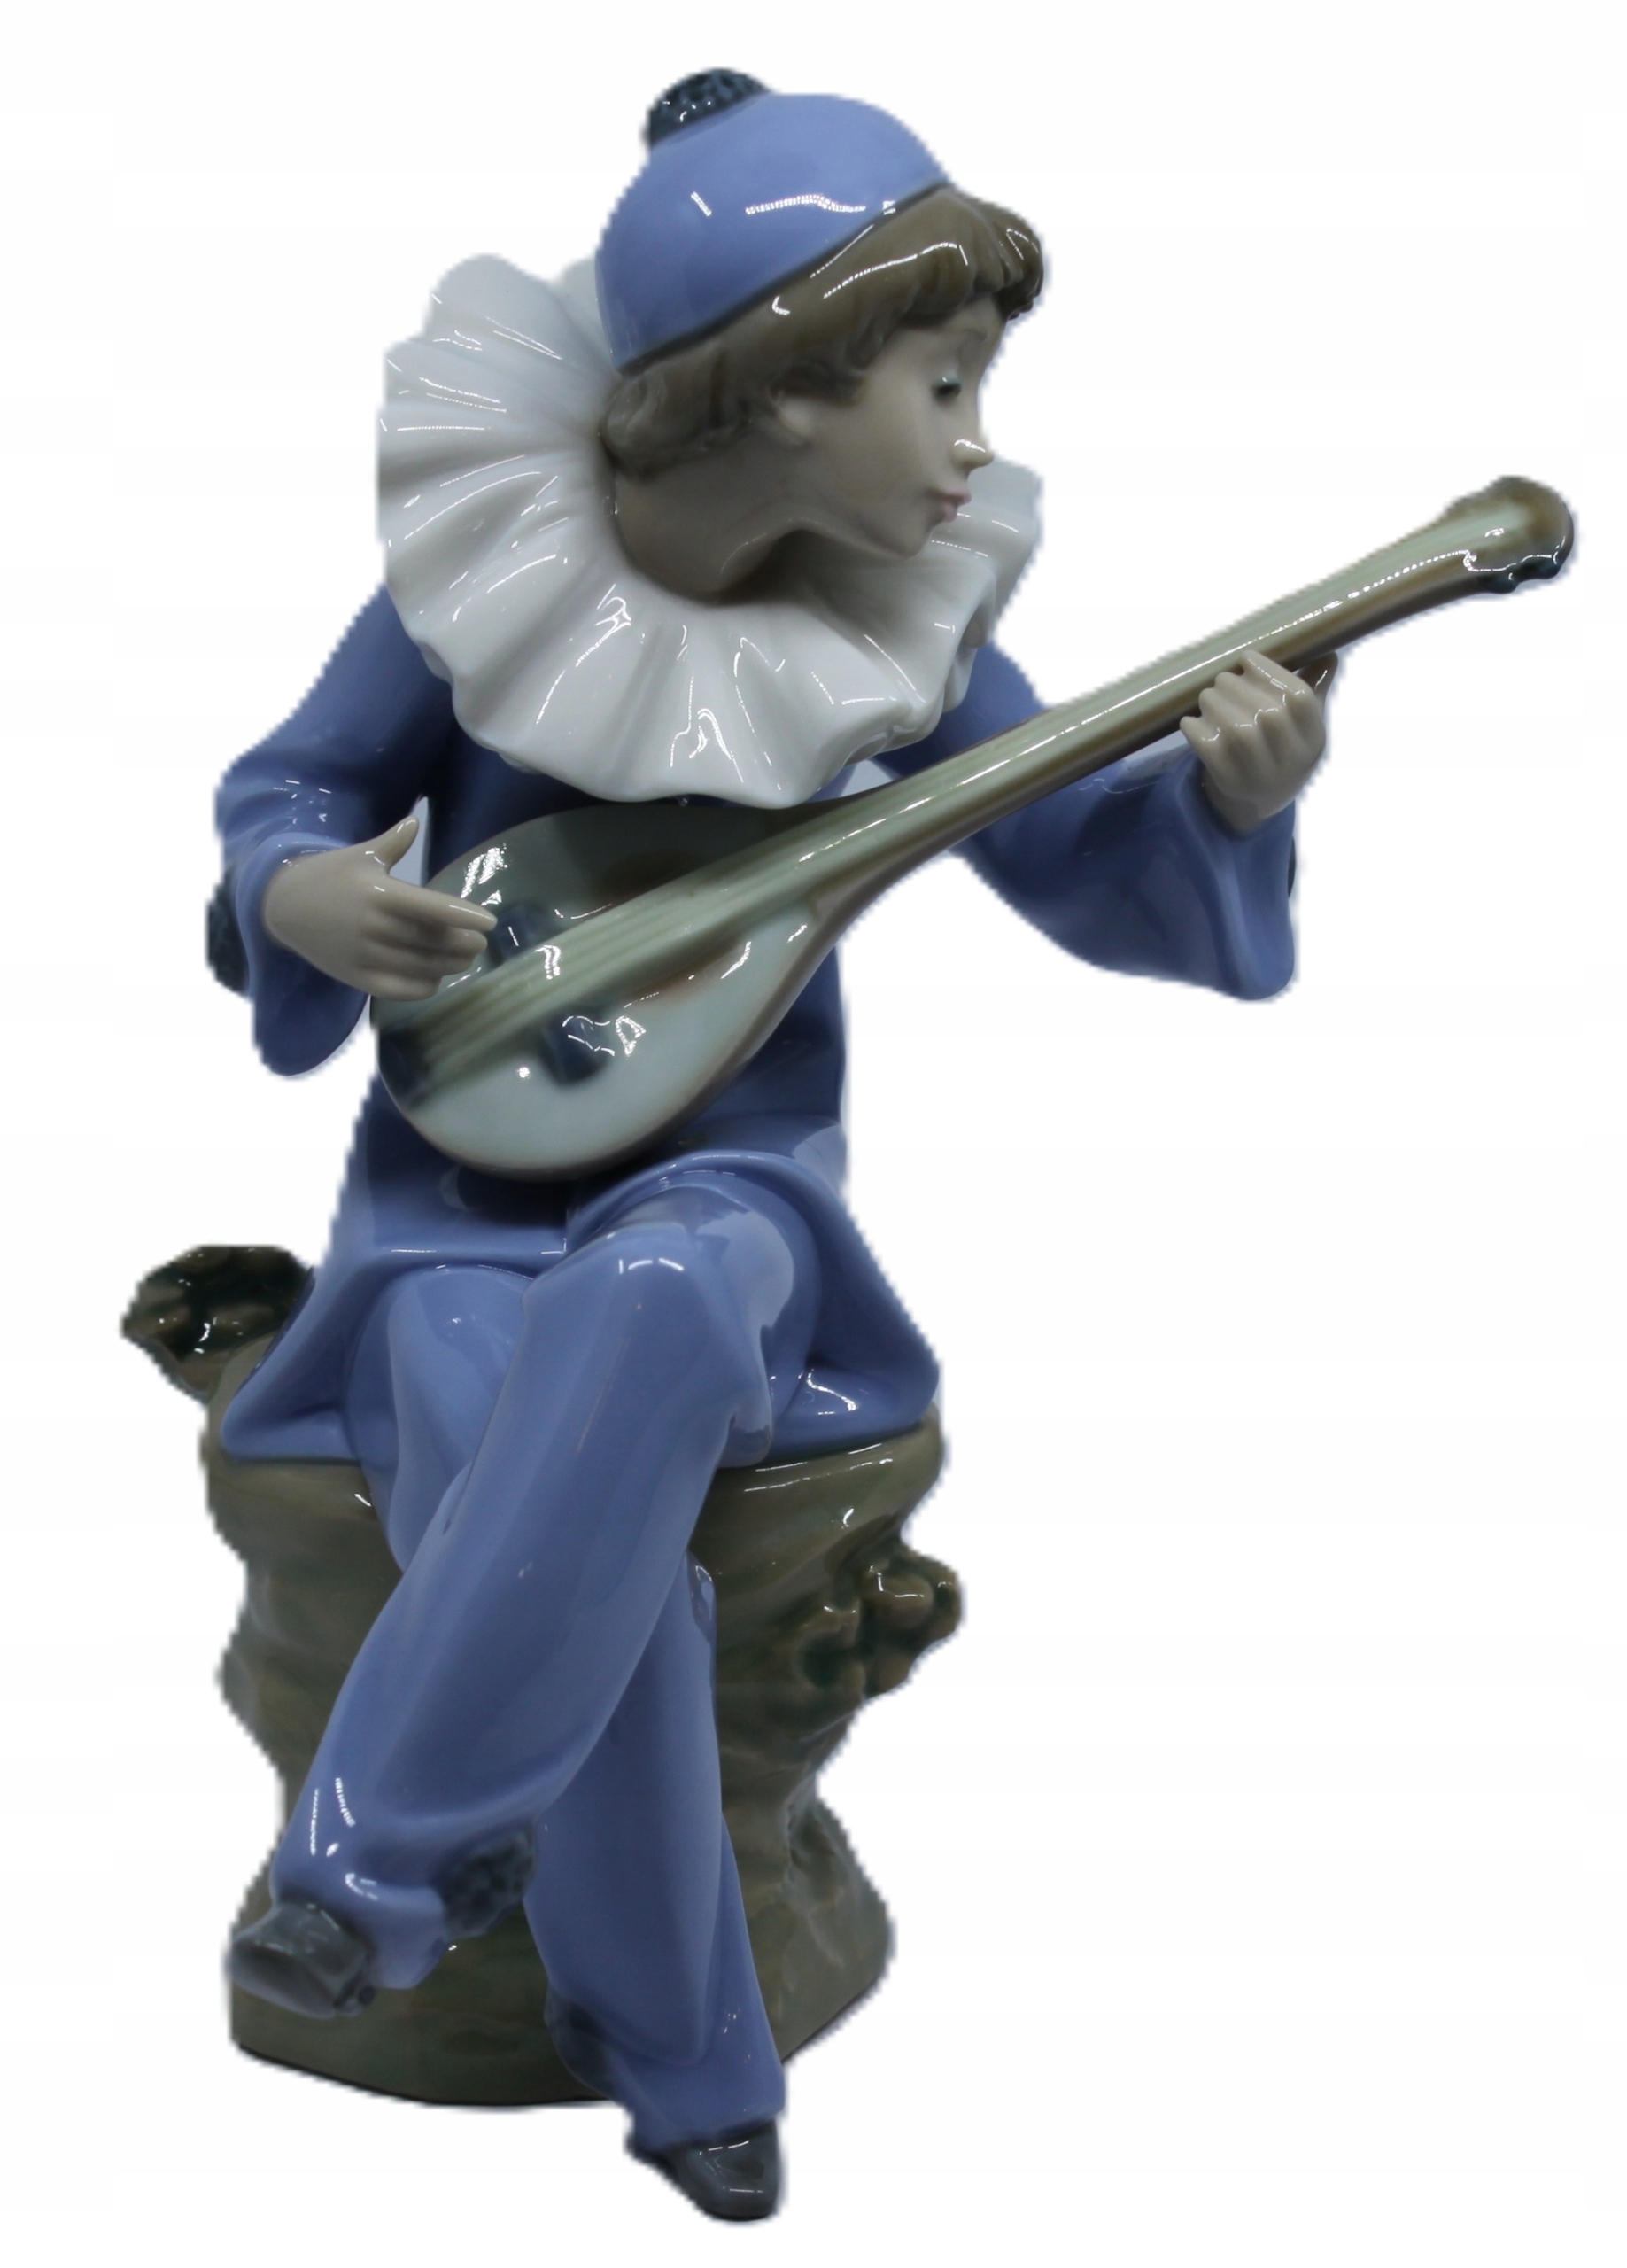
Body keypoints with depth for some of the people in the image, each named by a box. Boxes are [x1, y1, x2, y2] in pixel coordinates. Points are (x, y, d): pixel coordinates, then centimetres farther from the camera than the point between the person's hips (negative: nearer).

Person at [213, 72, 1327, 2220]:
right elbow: (287, 785, 5)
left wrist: (1225, 797, -20)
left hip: (726, 1168, 0)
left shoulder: (900, 618, -4)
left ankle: (381, 1853, -26)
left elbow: (1080, 869, 1)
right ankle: (684, 2067, -11)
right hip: (464, 1168, 0)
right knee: (498, 1456, -30)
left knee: (653, 1308, -37)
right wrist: (307, 894, -18)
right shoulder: (491, 568, -8)